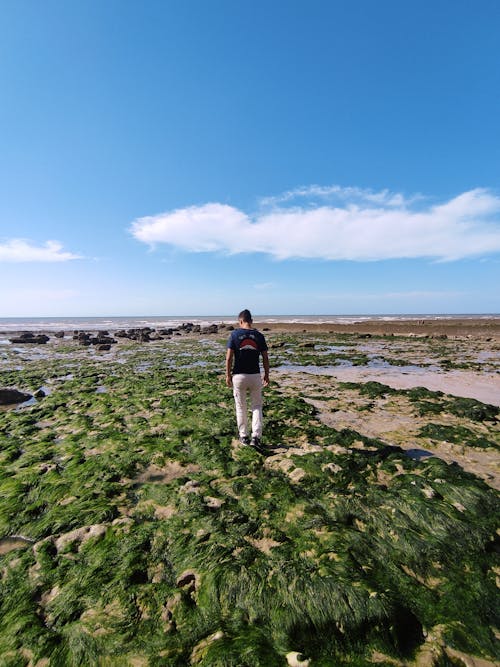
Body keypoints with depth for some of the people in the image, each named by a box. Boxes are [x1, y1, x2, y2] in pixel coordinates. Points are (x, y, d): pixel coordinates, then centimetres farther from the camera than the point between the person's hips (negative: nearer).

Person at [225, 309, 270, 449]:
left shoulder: (235, 334, -7)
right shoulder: (259, 336, -1)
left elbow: (229, 357, -9)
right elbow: (265, 358, 0)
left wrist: (228, 375, 0)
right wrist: (267, 374, 12)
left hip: (239, 376, -1)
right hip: (255, 376, 1)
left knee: (241, 407, 13)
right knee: (257, 406, 13)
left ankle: (243, 436, 22)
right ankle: (256, 436, 4)